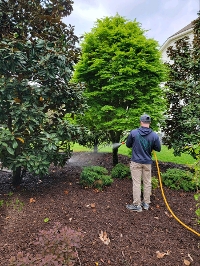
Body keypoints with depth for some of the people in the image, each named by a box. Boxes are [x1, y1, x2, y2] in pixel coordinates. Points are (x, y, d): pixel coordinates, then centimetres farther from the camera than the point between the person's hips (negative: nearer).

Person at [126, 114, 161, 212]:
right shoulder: (154, 135, -8)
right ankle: (146, 203, 25)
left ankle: (137, 205, 11)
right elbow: (158, 149, 2)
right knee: (147, 183, 14)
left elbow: (128, 145, 2)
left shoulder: (133, 132, -11)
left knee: (136, 183, 4)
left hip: (136, 162, -2)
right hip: (147, 162, 2)